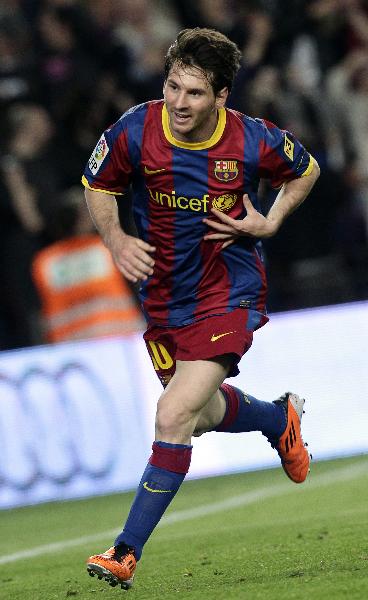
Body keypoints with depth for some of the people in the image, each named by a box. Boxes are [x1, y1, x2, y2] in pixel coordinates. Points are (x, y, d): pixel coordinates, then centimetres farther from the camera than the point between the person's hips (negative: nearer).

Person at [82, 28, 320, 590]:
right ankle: (280, 418, 55)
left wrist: (270, 223, -9)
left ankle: (126, 553, -11)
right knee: (206, 415, 21)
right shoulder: (135, 132, -15)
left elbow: (306, 171, 6)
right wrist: (116, 240, -12)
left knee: (174, 417, -18)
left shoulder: (255, 142, -17)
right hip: (163, 296, 4)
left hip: (228, 295, -4)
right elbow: (98, 186, 5)